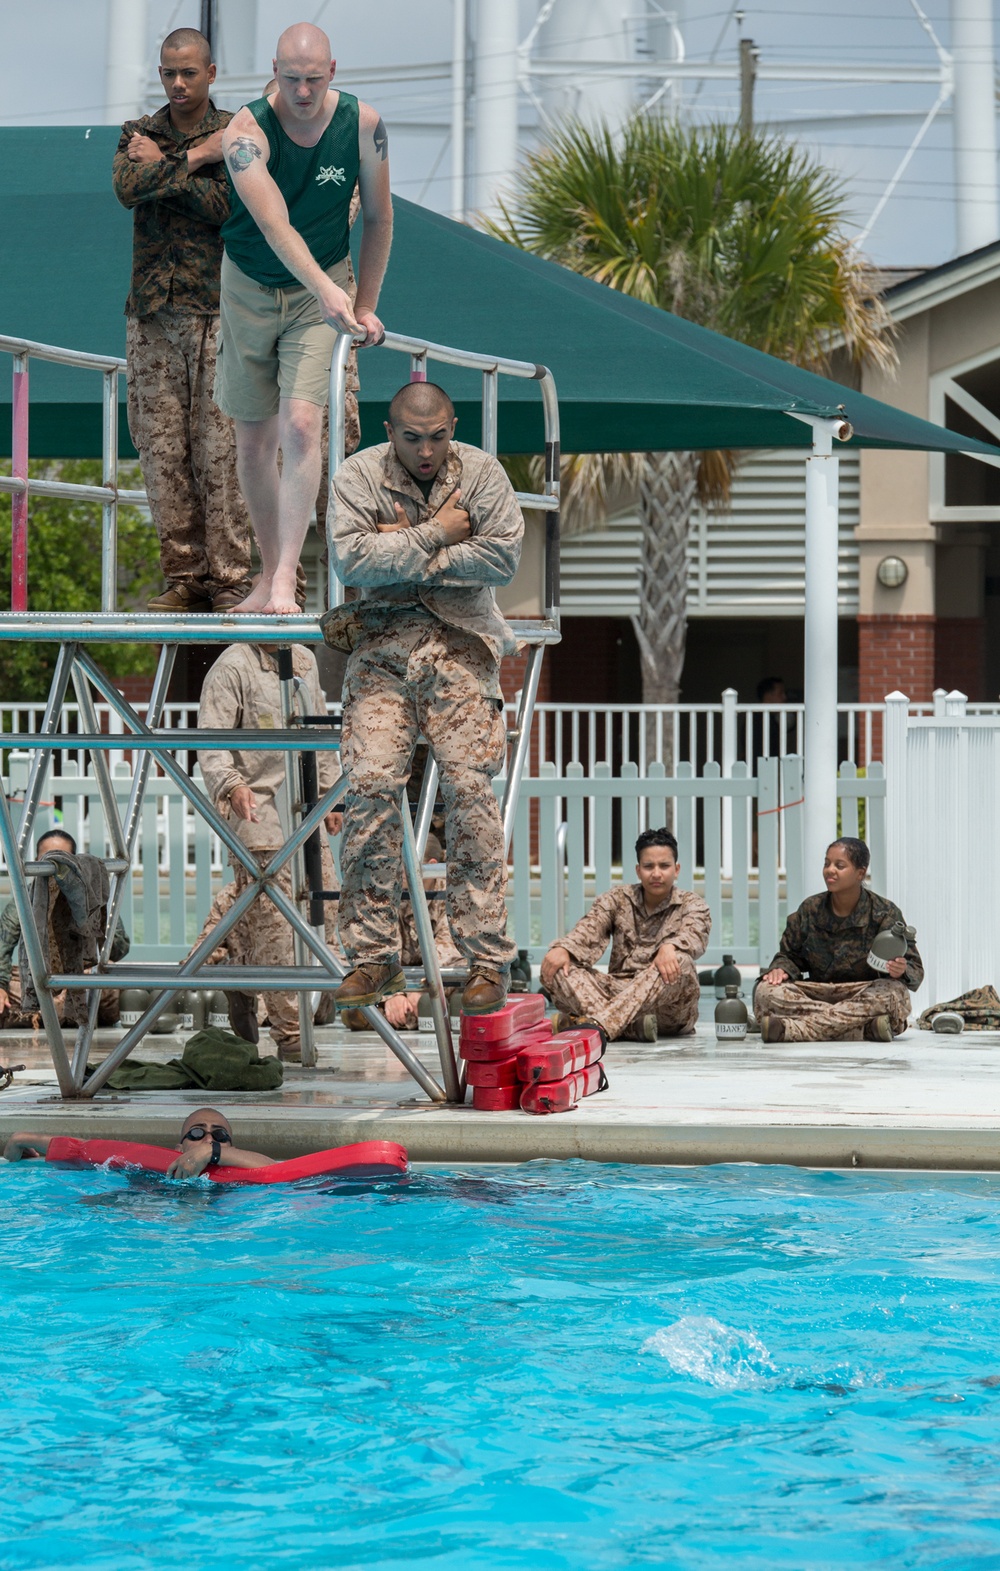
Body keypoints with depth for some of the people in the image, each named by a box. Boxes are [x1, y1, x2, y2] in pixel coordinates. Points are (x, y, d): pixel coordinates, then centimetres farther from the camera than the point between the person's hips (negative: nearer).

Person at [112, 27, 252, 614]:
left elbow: (230, 206, -12)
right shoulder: (139, 134, 13)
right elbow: (127, 187, -8)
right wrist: (195, 159, -10)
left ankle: (231, 580, -7)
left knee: (221, 450, -8)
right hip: (153, 312, 3)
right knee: (162, 449, 1)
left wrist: (164, 166, -7)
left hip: (218, 308, -3)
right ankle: (185, 576, 6)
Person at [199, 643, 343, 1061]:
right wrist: (230, 785, -28)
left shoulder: (305, 661, 18)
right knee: (273, 924, -11)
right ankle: (289, 1031, -12)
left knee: (324, 910, 6)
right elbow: (211, 740, -13)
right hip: (259, 812, -8)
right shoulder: (232, 667, -6)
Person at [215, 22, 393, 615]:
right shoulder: (247, 132, -20)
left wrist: (365, 307, 2)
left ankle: (285, 582, -23)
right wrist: (326, 289, -47)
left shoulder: (363, 123, -13)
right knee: (253, 439, 7)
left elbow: (379, 217, 1)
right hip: (249, 288, 1)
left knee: (300, 424, -18)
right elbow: (273, 223, -33)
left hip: (321, 289, -1)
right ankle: (269, 574, 22)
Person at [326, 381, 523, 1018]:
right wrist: (434, 535, -10)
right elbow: (351, 558, -10)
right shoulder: (358, 476, 3)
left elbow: (503, 557, -8)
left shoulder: (481, 473, 4)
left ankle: (488, 958, -7)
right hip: (383, 643, 1)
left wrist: (404, 552, -8)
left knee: (470, 787, -9)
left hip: (460, 643, -1)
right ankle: (374, 954, -4)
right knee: (372, 785, -10)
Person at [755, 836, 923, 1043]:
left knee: (892, 993, -37)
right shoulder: (810, 910, 8)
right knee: (767, 991, -26)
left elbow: (915, 970, -2)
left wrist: (901, 971, -28)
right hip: (817, 994, 2)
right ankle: (864, 1030, -39)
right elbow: (790, 955, 16)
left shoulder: (885, 913, -1)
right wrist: (781, 969, -10)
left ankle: (794, 1029, -42)